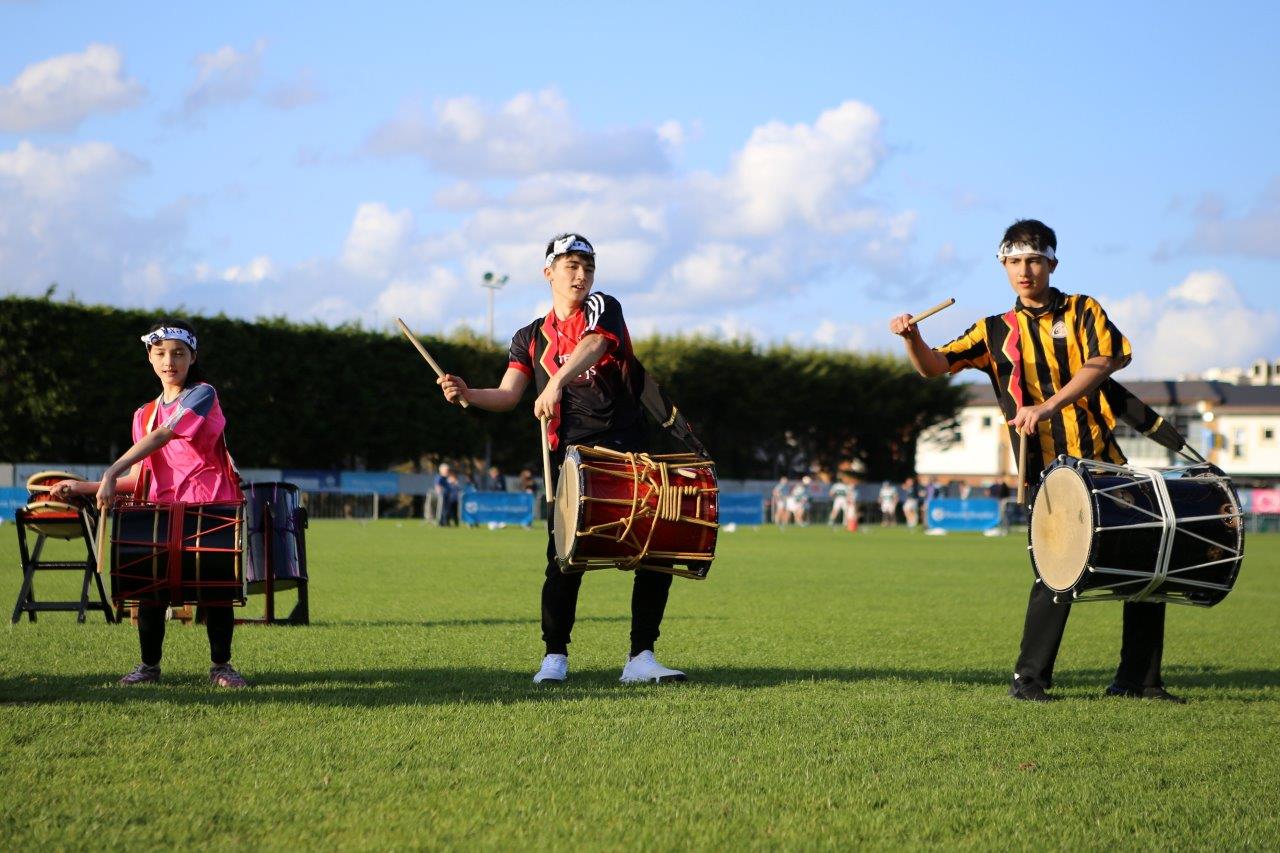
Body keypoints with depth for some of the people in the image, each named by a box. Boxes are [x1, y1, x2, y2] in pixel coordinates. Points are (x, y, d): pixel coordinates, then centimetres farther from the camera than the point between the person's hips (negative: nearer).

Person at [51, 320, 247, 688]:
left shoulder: (202, 395, -3)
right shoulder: (145, 415, 16)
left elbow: (163, 437, -17)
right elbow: (141, 478, 16)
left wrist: (112, 472, -27)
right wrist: (86, 487, 5)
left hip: (210, 506, -5)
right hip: (163, 508, 5)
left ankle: (221, 665, 9)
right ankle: (149, 666, 11)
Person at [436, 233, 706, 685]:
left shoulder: (603, 308, 6)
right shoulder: (530, 338, 15)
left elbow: (592, 346, -17)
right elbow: (508, 395, 4)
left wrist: (557, 381, -36)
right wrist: (467, 393, -17)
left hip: (627, 450, 0)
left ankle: (641, 658, 4)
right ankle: (555, 659, 3)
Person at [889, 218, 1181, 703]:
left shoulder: (1082, 311, 9)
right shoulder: (996, 332, 13)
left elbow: (1101, 362, -8)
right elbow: (935, 366, 6)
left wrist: (1047, 406, -20)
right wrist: (911, 338, -17)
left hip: (1102, 460, 1)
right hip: (1046, 470, -1)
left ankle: (1139, 680, 14)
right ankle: (1029, 678, -1)